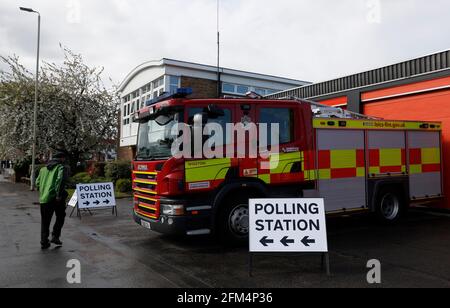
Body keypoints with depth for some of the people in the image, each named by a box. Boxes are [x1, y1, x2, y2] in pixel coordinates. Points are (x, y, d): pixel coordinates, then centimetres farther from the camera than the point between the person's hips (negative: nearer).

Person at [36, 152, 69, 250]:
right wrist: (59, 195, -18)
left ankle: (44, 242, 14)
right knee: (60, 217, 13)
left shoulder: (44, 169, 18)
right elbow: (60, 180, -18)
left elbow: (37, 183, 15)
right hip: (55, 198, -5)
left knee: (45, 221, 12)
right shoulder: (61, 167, -2)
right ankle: (55, 237, 4)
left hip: (44, 198, 5)